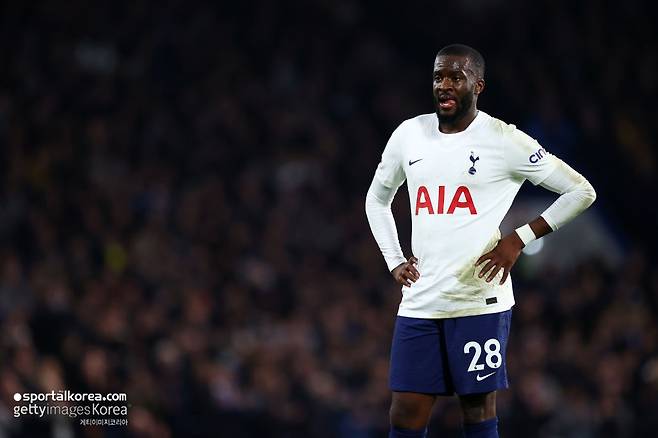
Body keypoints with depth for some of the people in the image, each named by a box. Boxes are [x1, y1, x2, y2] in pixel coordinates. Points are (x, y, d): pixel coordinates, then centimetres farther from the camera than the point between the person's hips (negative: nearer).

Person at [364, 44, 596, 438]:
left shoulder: (504, 140, -5)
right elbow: (377, 199, 27)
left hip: (479, 300, -4)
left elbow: (582, 191, -2)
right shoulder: (408, 135, 9)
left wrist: (520, 239, -7)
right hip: (419, 302, 4)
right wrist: (394, 261, 13)